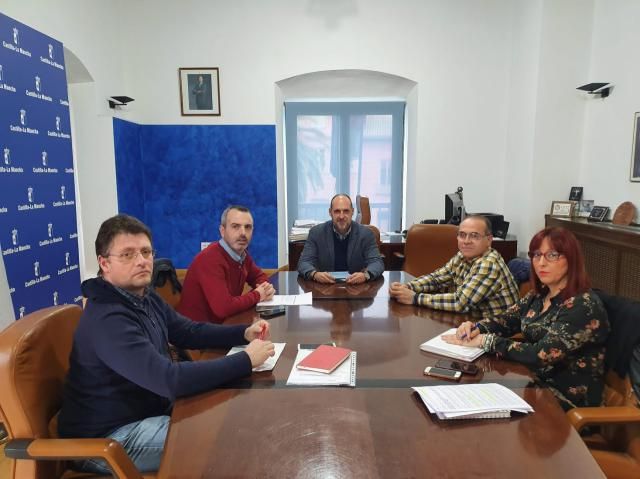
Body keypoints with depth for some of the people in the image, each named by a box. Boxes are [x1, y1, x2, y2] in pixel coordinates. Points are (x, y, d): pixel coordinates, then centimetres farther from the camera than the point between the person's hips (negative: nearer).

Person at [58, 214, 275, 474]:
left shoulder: (145, 298, 2)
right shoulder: (108, 320, -30)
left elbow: (190, 332, 9)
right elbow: (170, 379, -36)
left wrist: (244, 333, -8)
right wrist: (246, 360, -31)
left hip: (148, 410, 9)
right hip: (109, 437, -9)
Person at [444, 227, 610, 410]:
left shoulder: (584, 307, -21)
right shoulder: (539, 295, 3)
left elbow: (542, 355, -28)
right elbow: (506, 320, 7)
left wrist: (485, 341, -24)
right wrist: (475, 328, -14)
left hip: (568, 400, -6)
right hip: (537, 383, 6)